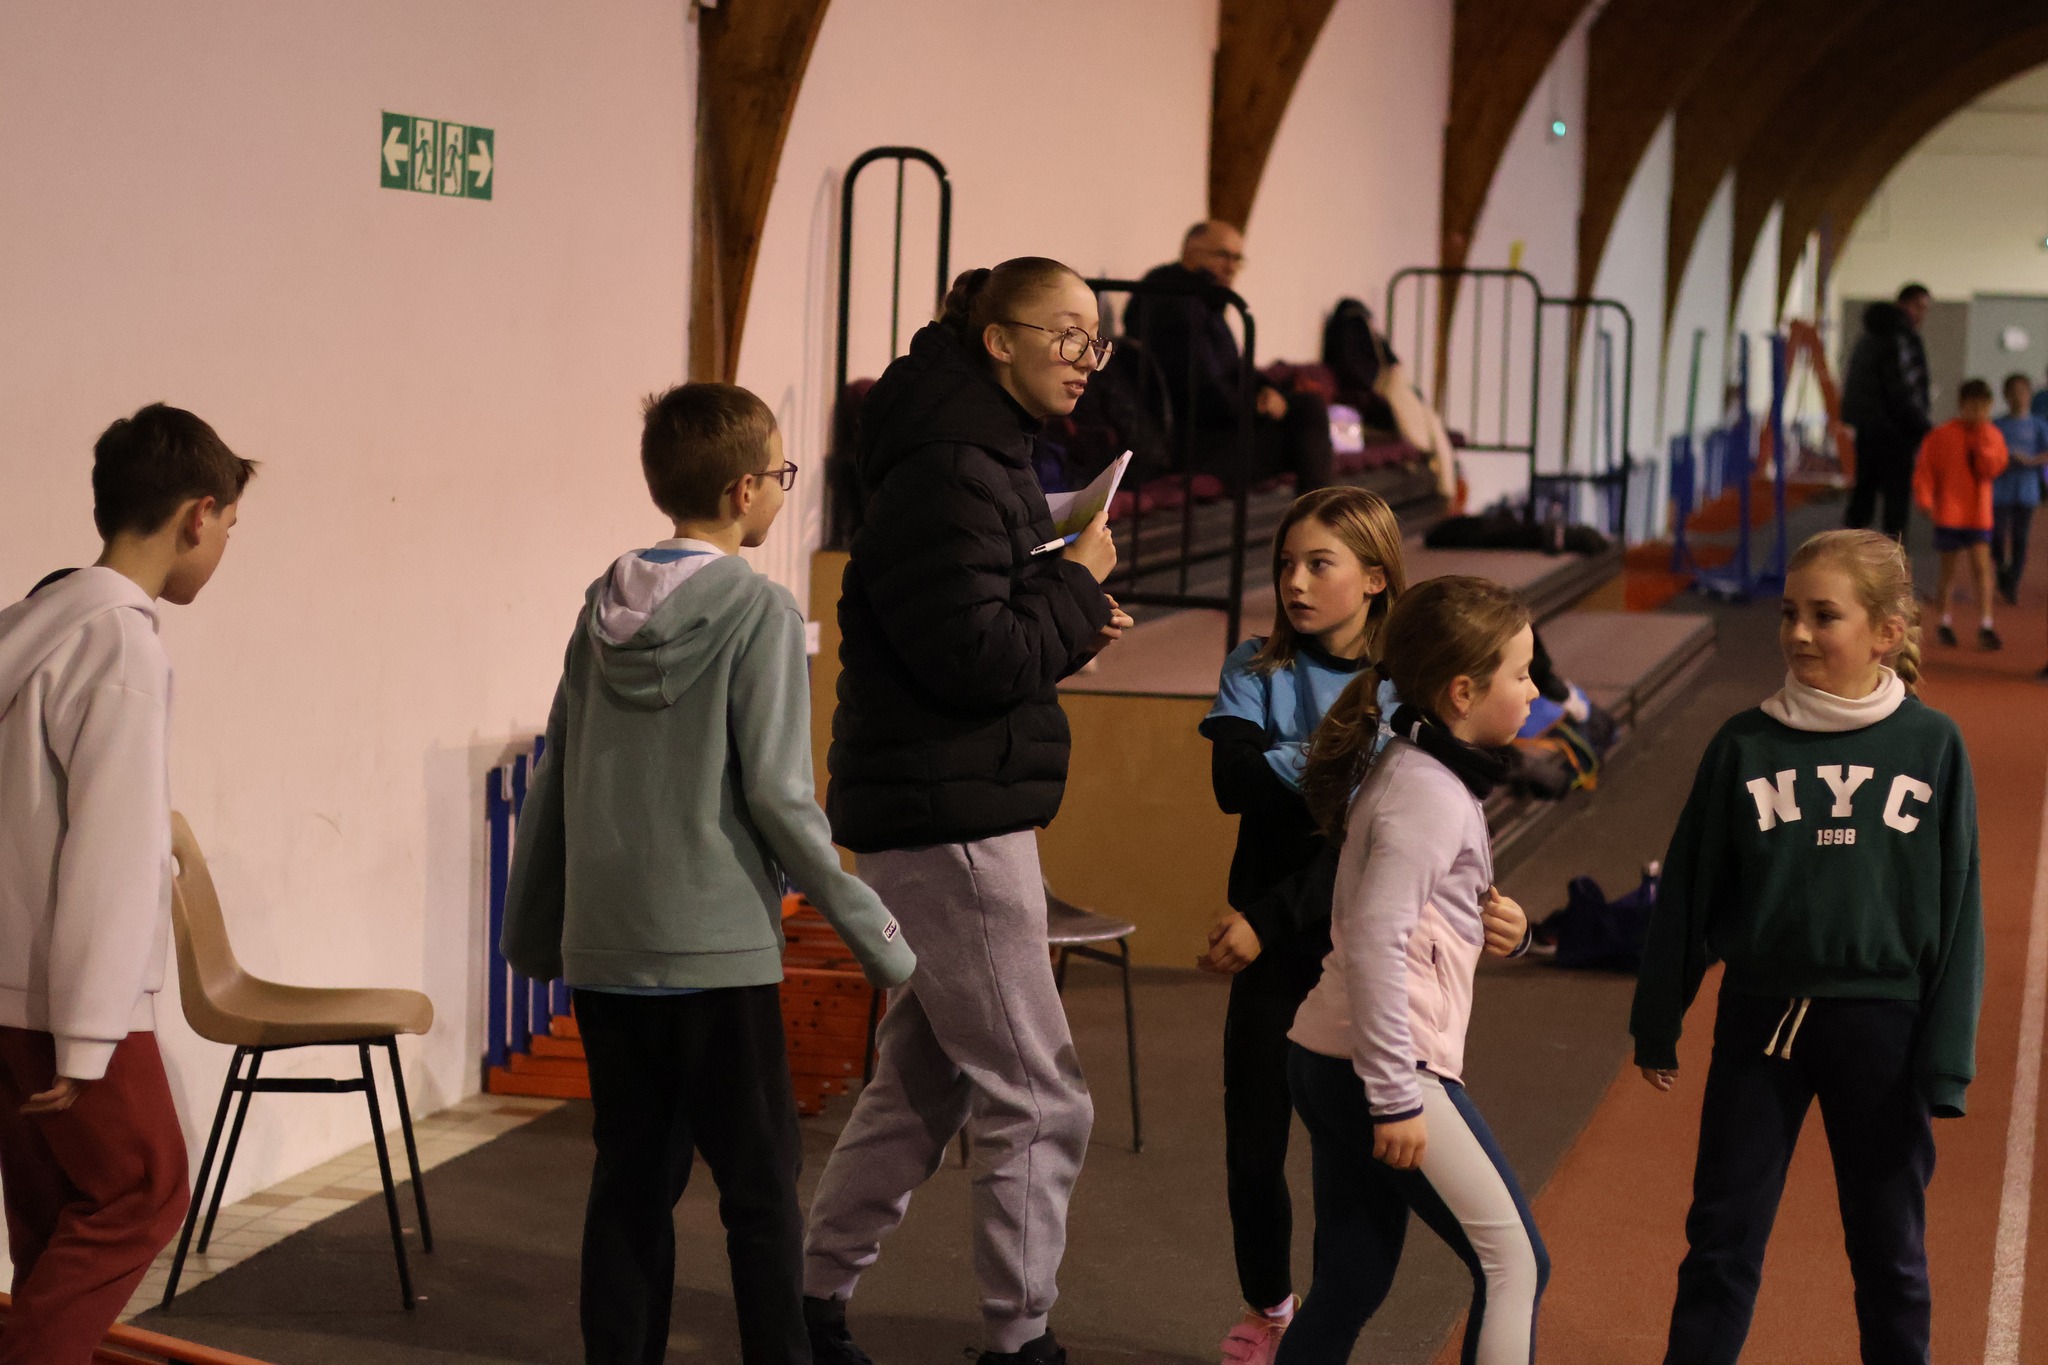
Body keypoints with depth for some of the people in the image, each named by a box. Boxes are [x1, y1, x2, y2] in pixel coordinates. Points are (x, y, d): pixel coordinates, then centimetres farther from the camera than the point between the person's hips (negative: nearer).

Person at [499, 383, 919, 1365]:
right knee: (761, 1189, 4)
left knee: (630, 1182, 12)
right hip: (715, 952, -6)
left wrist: (531, 929, 21)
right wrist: (875, 933, -7)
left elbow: (553, 781, 11)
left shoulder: (603, 605, 7)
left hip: (602, 952, 6)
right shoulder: (757, 611, -10)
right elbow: (776, 796, -13)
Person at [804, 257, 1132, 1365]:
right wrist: (1078, 582, -12)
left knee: (922, 1080, 18)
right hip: (951, 819, -11)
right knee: (1036, 1103, -2)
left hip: (952, 815, 11)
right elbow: (976, 660, -24)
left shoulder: (987, 459, 16)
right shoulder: (949, 475, -18)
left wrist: (1070, 626, 5)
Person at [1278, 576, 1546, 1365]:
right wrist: (1396, 1098, -23)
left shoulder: (1420, 775, 15)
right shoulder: (1429, 795, -15)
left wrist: (1504, 930, 0)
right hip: (1374, 1065, -9)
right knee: (1512, 1261, -1)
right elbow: (1374, 943, -24)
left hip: (1328, 1062, 9)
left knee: (1352, 1285, 12)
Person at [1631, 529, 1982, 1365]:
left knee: (1890, 1247, 12)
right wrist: (1657, 1025, 7)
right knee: (1723, 1236, 8)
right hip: (1761, 1018, 1)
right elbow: (1688, 889, 3)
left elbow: (1958, 907, -3)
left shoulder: (1932, 746, -5)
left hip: (1881, 1025, -1)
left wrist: (1946, 1059, -6)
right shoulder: (1746, 746, -4)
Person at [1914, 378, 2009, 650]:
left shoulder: (1991, 436, 5)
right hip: (1949, 513, -2)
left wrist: (1982, 442, -17)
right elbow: (1925, 470, -6)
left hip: (1978, 516, 2)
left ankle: (1985, 626, -5)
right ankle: (1945, 622, 22)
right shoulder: (1941, 436, -5)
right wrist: (1925, 500, -16)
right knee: (1949, 569, 6)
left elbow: (1992, 469, -7)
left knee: (1981, 567, -5)